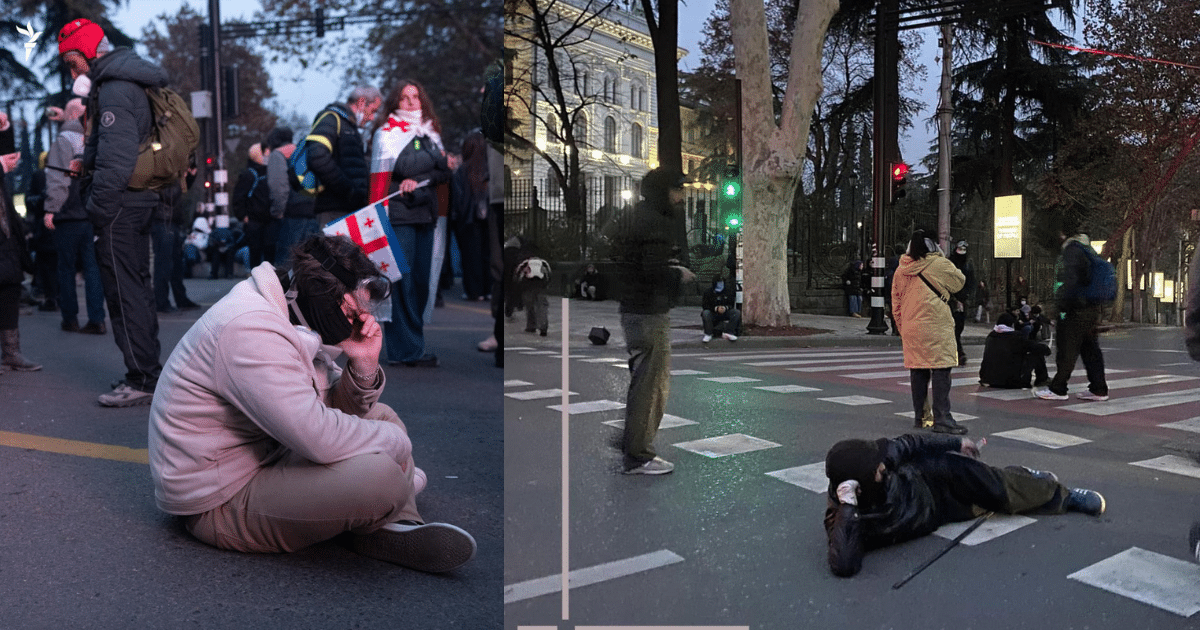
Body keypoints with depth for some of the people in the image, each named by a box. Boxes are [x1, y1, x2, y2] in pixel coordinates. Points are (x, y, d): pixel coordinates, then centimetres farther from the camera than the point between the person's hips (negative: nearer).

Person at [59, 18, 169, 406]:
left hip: (119, 205, -10)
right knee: (138, 287, 15)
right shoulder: (130, 80, 17)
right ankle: (151, 370, 24)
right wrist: (87, 161, 13)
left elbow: (117, 160, -23)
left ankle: (142, 380, -1)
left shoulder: (114, 90, -14)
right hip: (141, 200, 10)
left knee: (124, 291, -5)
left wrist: (97, 210, -18)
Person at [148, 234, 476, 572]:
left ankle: (396, 527, -6)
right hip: (221, 502, -11)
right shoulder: (249, 329, -26)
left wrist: (364, 364, -7)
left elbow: (339, 411, 13)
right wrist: (396, 442, -18)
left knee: (380, 416, 13)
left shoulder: (298, 325, 6)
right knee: (378, 474, -31)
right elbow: (318, 435, -34)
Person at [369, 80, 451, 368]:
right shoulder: (387, 132, 2)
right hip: (398, 214, -6)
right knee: (401, 280, -8)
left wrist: (419, 180, -8)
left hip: (425, 214, 6)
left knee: (421, 280, 5)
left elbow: (445, 172, 6)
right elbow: (401, 167, -13)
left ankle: (412, 344, 15)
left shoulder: (430, 133, 19)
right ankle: (406, 349, -6)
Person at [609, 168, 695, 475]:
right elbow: (655, 270, -25)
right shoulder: (658, 224, -15)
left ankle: (631, 444, 31)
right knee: (653, 384, -3)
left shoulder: (628, 220, 16)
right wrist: (680, 276, -6)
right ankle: (639, 456, 3)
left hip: (630, 309, 10)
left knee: (642, 379, 20)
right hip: (650, 313, -10)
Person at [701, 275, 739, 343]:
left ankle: (728, 332, -19)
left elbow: (732, 304, 5)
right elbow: (705, 305, -8)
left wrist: (725, 308, -19)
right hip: (713, 314, -2)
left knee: (737, 313, -22)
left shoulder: (728, 291, 3)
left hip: (725, 312, 2)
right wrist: (716, 308, -24)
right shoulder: (708, 292, -5)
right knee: (705, 313, -35)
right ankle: (708, 334, -19)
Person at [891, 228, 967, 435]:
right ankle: (942, 419, -7)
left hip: (911, 330, 6)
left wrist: (903, 329, 20)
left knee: (918, 373, 12)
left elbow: (896, 306, 12)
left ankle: (920, 417, 18)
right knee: (941, 371, -4)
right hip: (936, 328, -6)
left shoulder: (901, 270, 9)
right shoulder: (939, 265, -6)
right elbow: (959, 281, 12)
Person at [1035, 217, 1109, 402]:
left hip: (1075, 310, -10)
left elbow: (1069, 281, -24)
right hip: (1091, 308, 10)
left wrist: (1061, 306, -19)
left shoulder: (1072, 250, -16)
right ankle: (1098, 389, 15)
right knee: (1090, 349, 12)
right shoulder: (1086, 248, 16)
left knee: (1067, 351, -2)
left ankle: (1058, 389, 6)